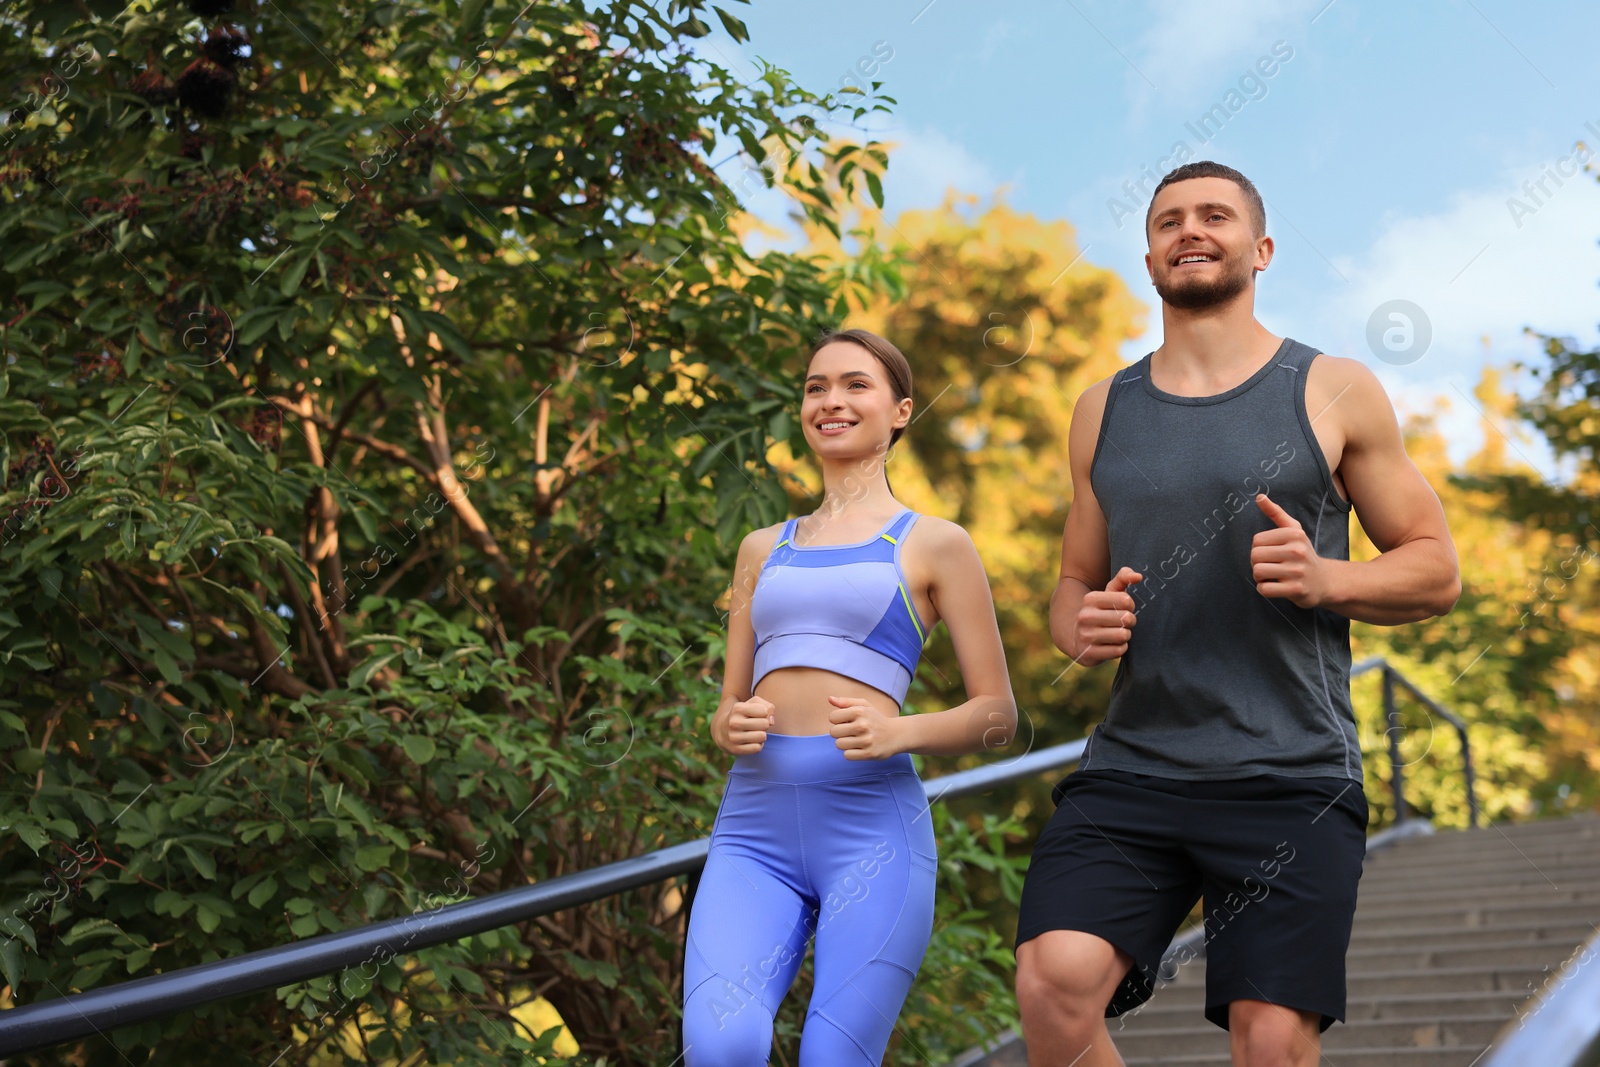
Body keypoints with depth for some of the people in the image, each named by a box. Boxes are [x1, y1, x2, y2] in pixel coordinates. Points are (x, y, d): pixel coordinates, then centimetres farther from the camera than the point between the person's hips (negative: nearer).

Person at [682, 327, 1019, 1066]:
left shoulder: (935, 545, 9)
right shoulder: (763, 550, 21)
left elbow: (997, 715, 7)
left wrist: (897, 732, -12)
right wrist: (731, 727, -2)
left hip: (872, 830, -3)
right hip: (755, 829, 3)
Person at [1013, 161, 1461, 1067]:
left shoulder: (1333, 393, 6)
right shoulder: (1104, 411, 15)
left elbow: (1437, 569, 8)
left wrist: (1324, 580, -13)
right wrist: (1079, 626, -2)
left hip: (1292, 778, -2)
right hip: (1132, 766, 2)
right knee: (1055, 981, -19)